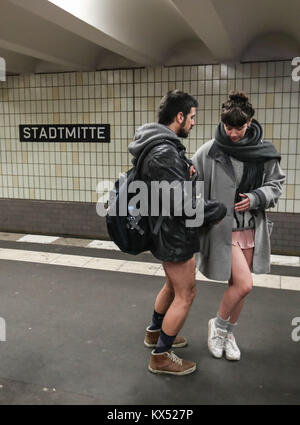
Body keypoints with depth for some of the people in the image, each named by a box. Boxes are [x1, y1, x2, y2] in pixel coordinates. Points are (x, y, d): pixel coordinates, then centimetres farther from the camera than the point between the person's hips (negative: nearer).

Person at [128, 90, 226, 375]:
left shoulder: (160, 146, 6)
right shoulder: (165, 153, -27)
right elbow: (183, 204, -27)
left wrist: (187, 171, -2)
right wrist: (219, 211, -12)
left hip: (166, 230, 10)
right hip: (174, 234, -10)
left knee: (173, 285, 26)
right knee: (185, 295, 5)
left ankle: (155, 332, 46)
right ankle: (161, 357, 19)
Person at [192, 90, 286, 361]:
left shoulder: (265, 152, -2)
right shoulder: (210, 152, -10)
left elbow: (275, 184, 7)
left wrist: (255, 198, -10)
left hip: (251, 229, 4)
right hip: (223, 229, -4)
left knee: (237, 284, 14)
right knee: (244, 284, -9)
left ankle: (229, 334, 35)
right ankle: (218, 325, 20)